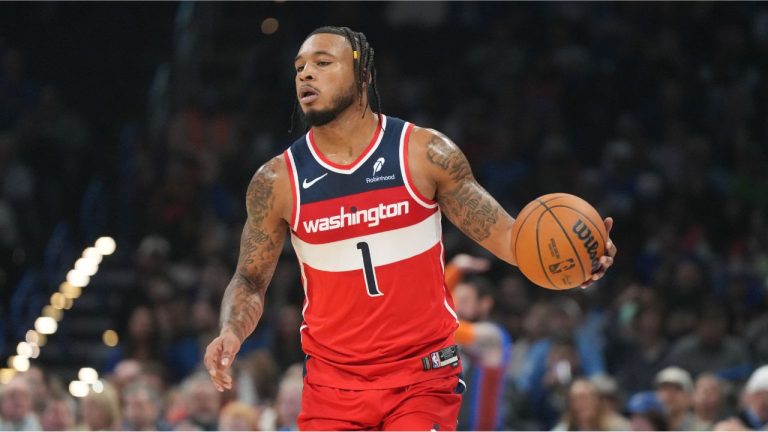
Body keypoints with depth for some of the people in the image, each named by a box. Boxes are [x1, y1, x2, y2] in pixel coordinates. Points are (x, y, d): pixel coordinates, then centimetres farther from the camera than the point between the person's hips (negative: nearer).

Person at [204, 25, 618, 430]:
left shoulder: (425, 153, -6)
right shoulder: (277, 180, -2)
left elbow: (501, 233, -2)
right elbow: (250, 281, 8)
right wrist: (231, 332, -14)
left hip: (423, 376, -2)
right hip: (332, 381, 2)